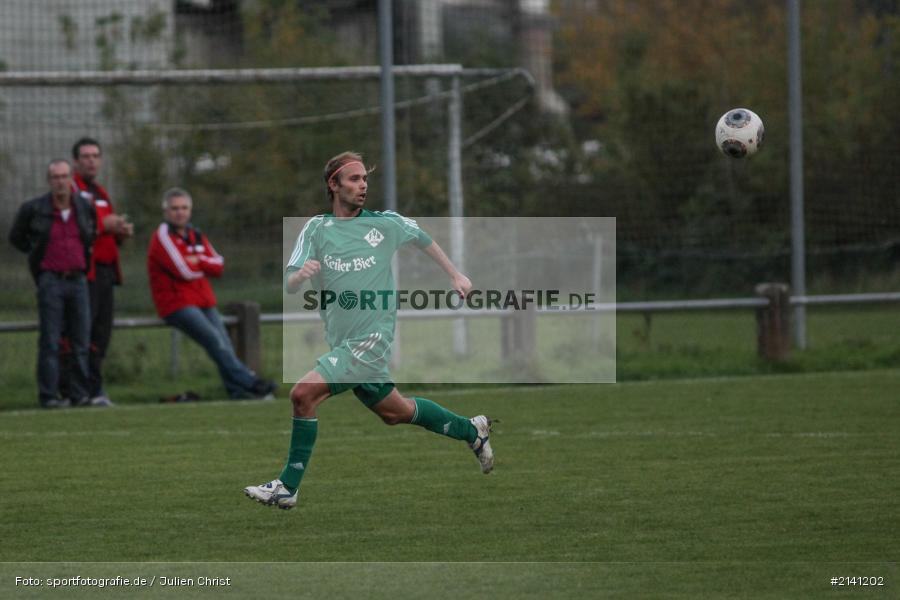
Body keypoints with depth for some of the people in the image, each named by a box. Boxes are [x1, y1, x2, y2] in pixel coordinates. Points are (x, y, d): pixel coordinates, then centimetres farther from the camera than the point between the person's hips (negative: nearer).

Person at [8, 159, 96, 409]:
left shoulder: (86, 208, 6)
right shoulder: (33, 209, -2)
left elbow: (93, 236, 24)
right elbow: (16, 237, 12)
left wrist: (86, 257, 13)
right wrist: (37, 254, 7)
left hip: (78, 279, 3)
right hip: (50, 281, -3)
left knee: (81, 340, 3)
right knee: (50, 341, -5)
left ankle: (79, 394, 10)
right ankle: (49, 395, -3)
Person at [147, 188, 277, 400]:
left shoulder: (196, 236, 19)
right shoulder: (162, 237, -4)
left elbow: (219, 266, 8)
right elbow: (183, 270, -15)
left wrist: (198, 261, -9)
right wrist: (205, 265, 4)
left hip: (204, 302, 7)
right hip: (177, 304, -7)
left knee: (224, 343, -12)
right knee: (213, 338, -23)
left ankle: (237, 390, -21)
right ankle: (249, 382, -28)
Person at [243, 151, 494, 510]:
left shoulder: (385, 222, -1)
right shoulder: (316, 229, 3)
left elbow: (421, 237, 20)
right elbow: (289, 286, -4)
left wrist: (454, 275, 23)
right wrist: (301, 274, -26)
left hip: (371, 339, -5)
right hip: (342, 343, 5)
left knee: (304, 394, -20)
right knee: (396, 412, 19)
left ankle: (287, 487, -12)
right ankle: (472, 431, 41)